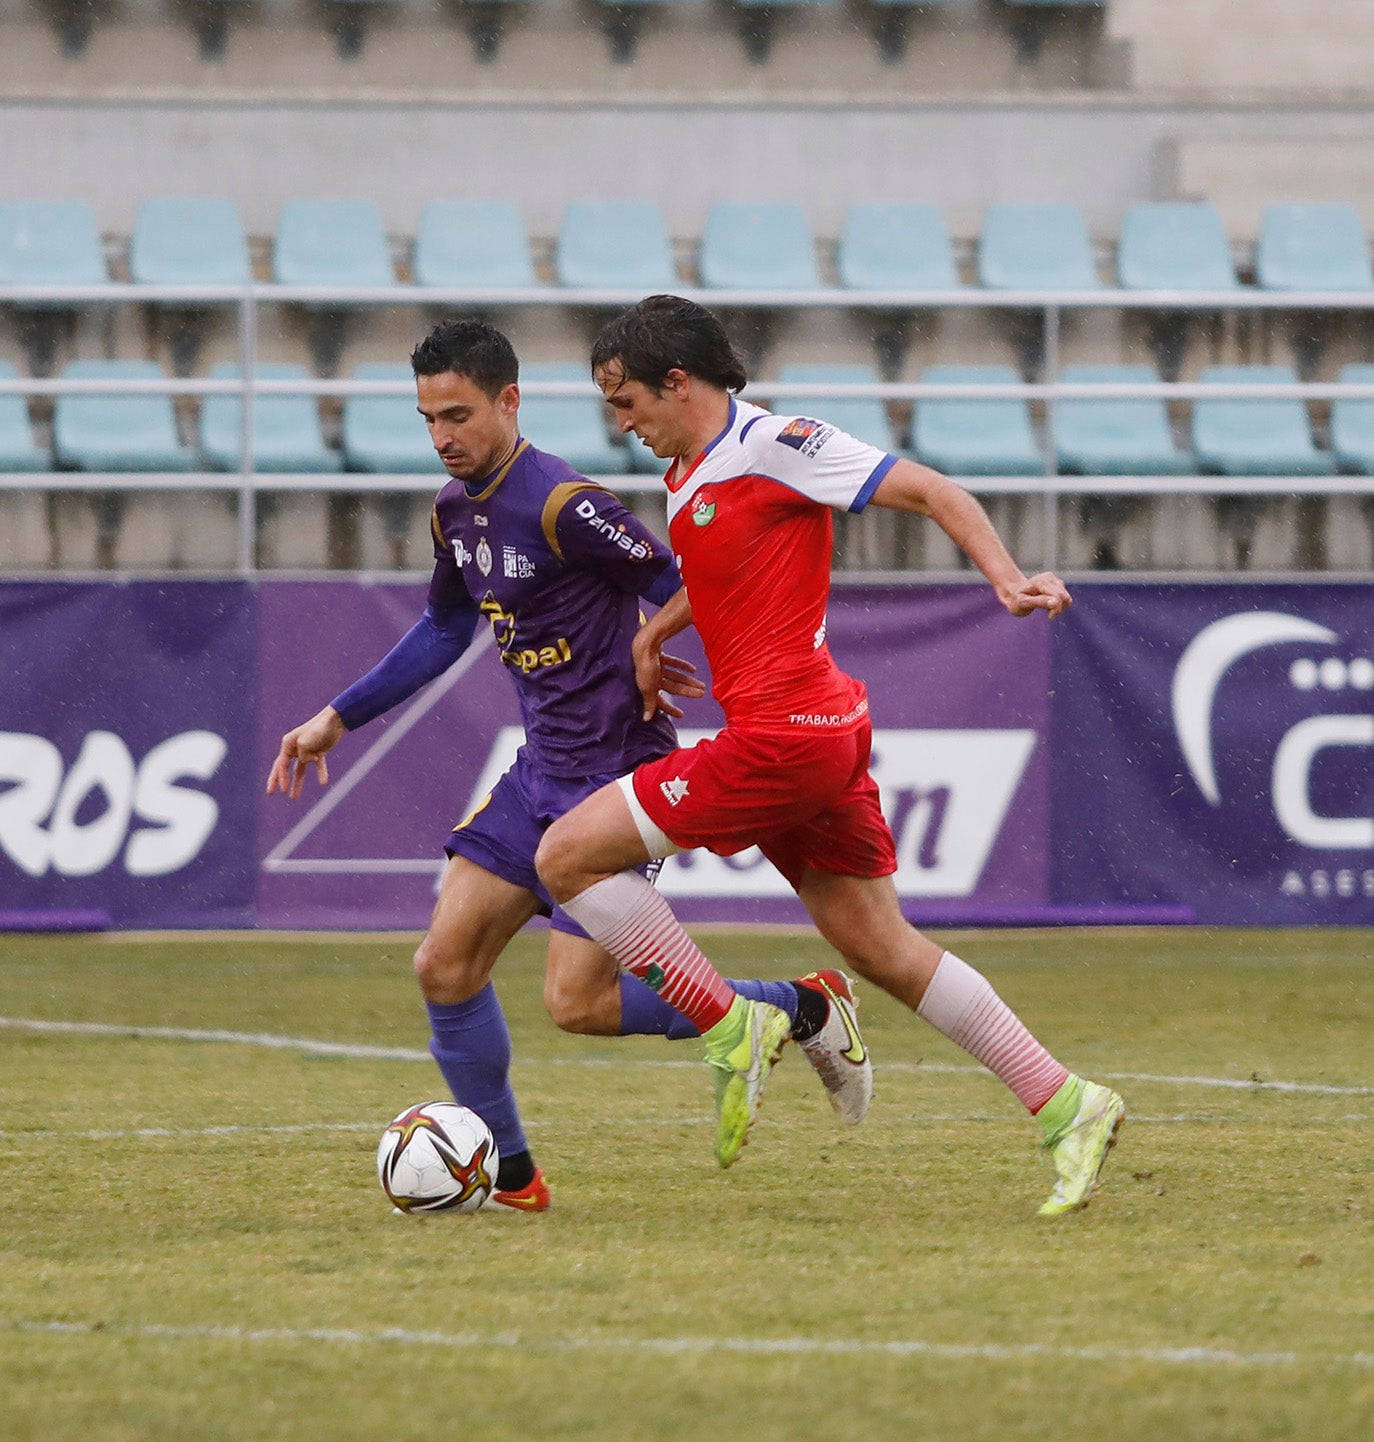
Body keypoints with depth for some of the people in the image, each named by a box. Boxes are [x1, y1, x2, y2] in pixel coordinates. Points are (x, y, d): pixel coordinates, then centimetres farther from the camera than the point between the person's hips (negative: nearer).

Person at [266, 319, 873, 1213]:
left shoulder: (563, 504, -20)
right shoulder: (457, 513, 8)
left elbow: (680, 588, -15)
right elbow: (446, 630, 25)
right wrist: (338, 719, 24)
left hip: (615, 775, -9)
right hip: (541, 772, 9)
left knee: (579, 1001, -10)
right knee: (446, 965, 1)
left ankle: (805, 1009, 6)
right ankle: (508, 1177, 14)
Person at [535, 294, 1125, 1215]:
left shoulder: (773, 446, -11)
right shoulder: (688, 470, 16)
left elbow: (929, 491, -12)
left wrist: (1008, 578, -26)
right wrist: (656, 629, 19)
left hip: (784, 733, -10)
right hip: (828, 729, 10)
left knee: (568, 856, -6)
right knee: (881, 949, 11)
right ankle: (1068, 1110, 10)